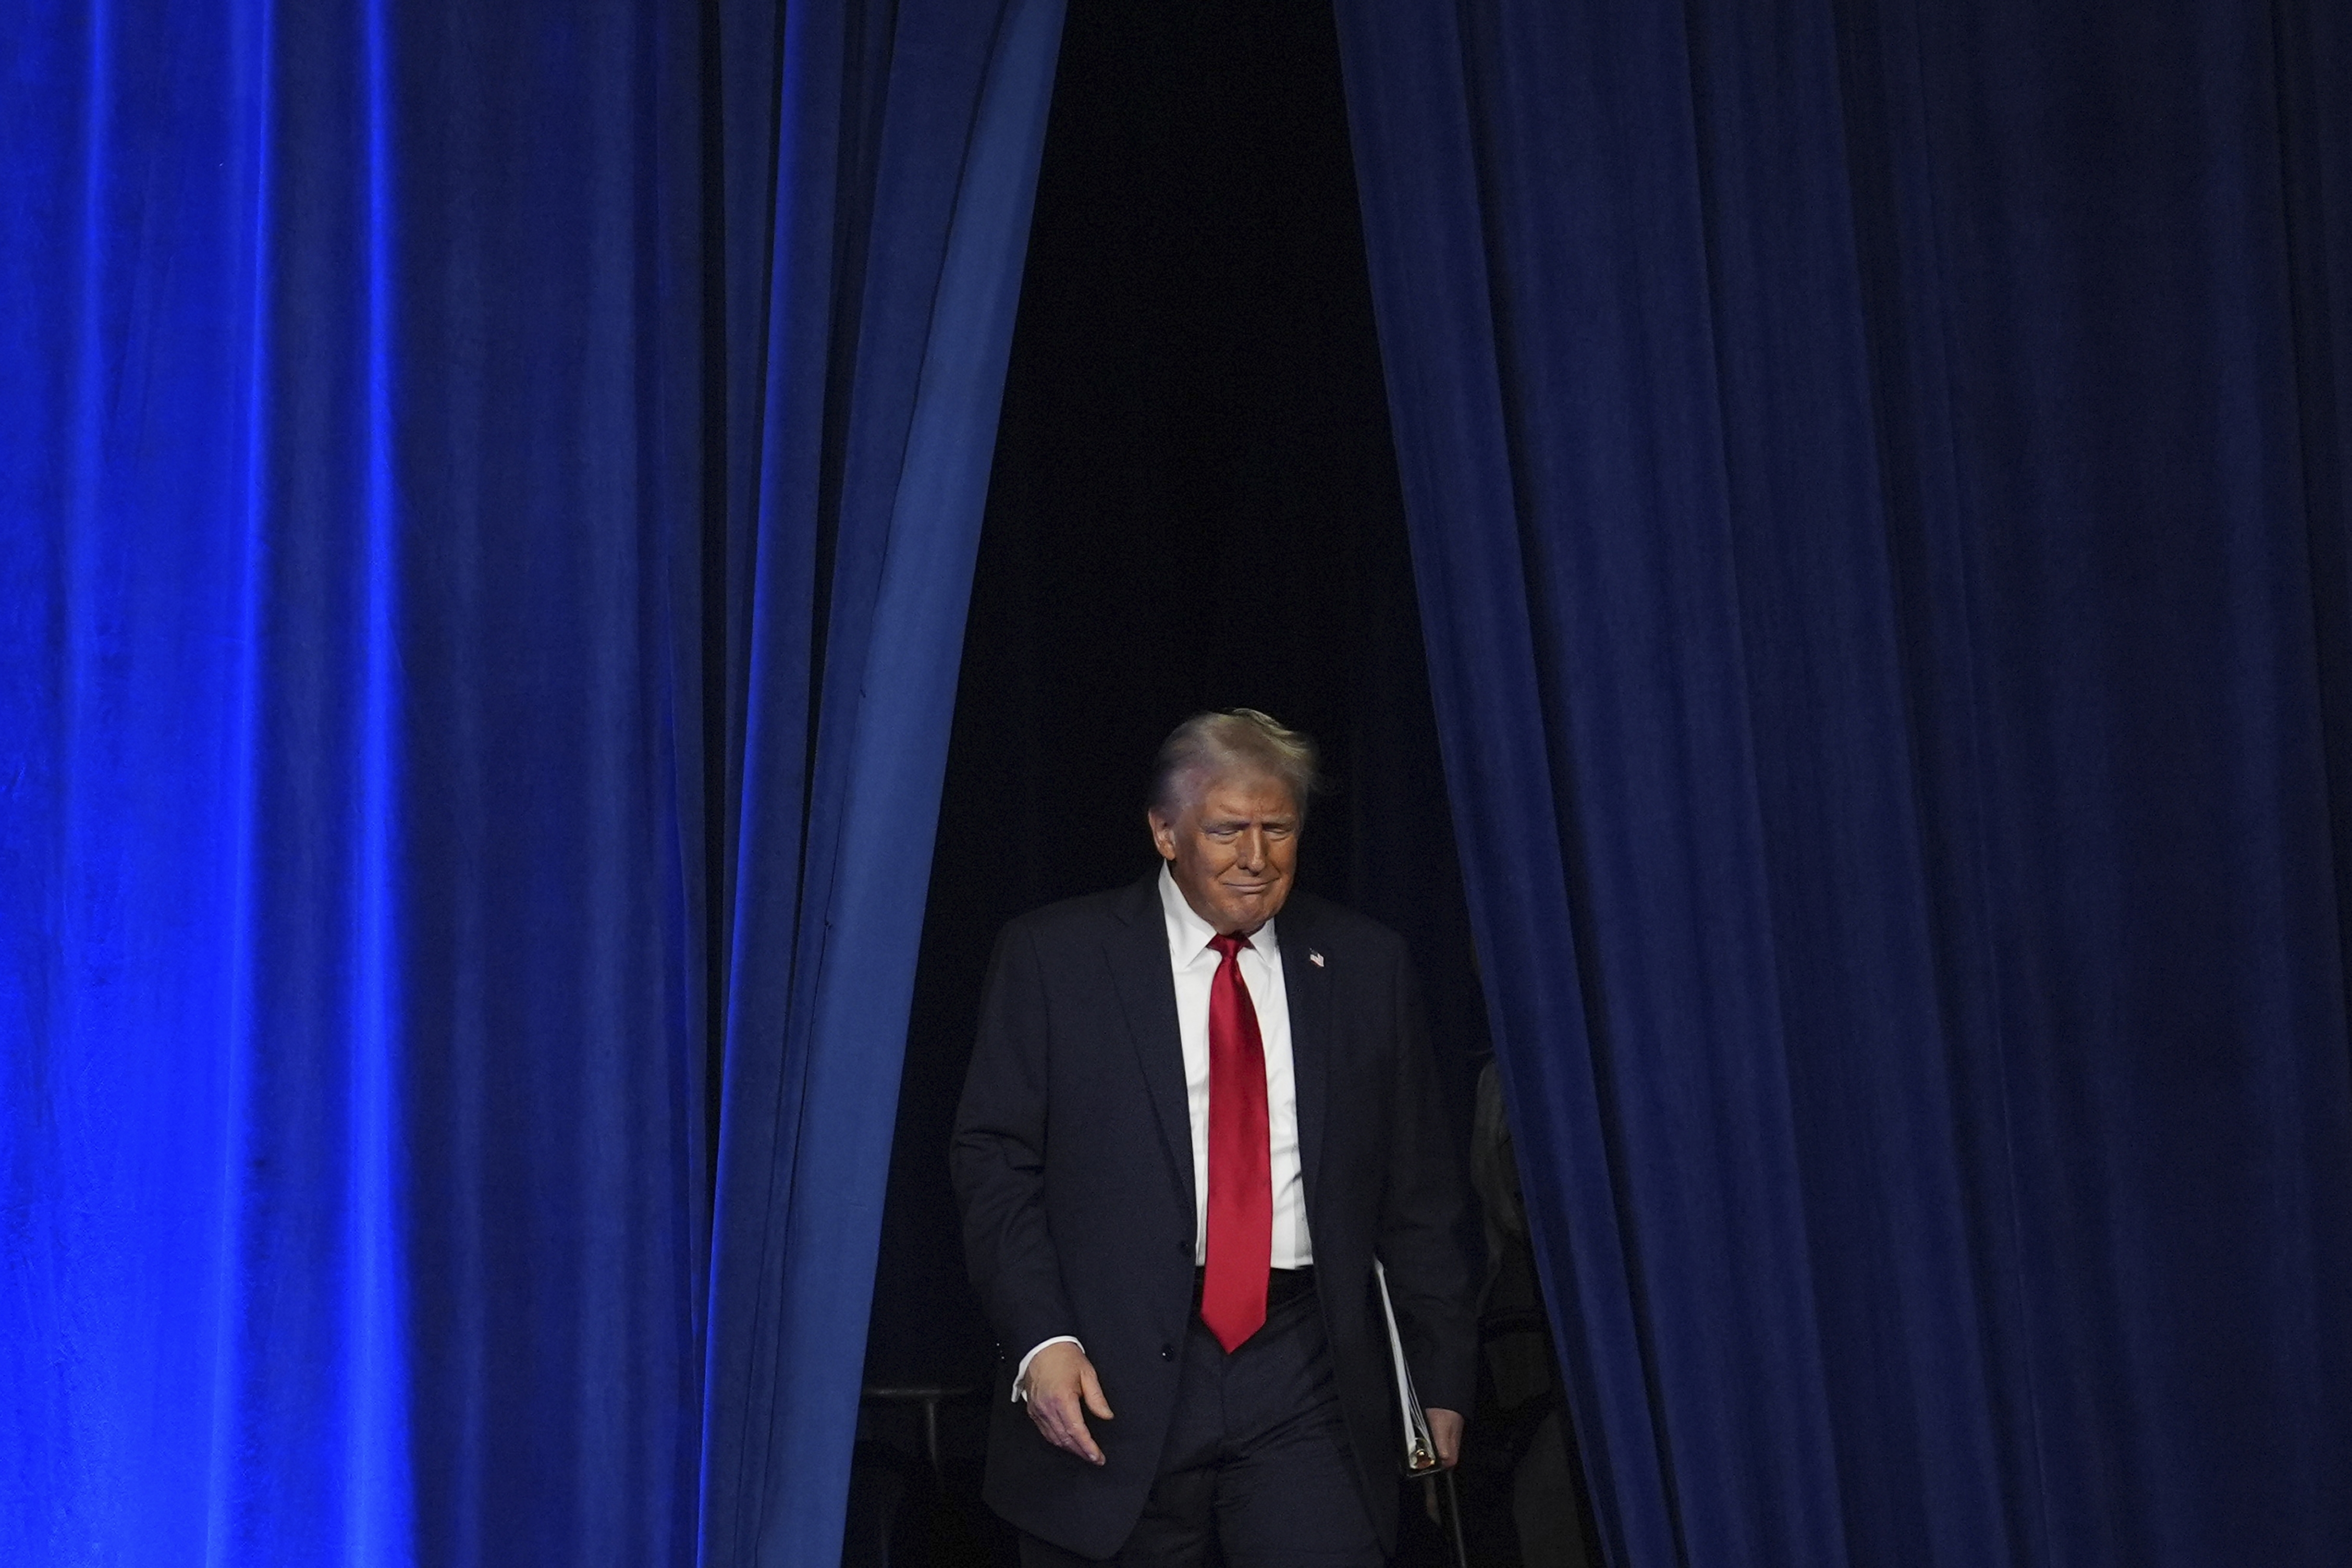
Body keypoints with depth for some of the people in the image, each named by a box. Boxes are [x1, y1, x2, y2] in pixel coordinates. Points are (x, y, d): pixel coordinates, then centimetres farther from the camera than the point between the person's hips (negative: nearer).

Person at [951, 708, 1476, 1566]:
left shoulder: (1364, 966, 9)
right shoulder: (1052, 957, 3)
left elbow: (1419, 1193, 11)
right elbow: (993, 1163, 0)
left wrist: (1443, 1377, 9)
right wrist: (1039, 1340, -12)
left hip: (1305, 1376, 1)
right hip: (1112, 1382, -1)